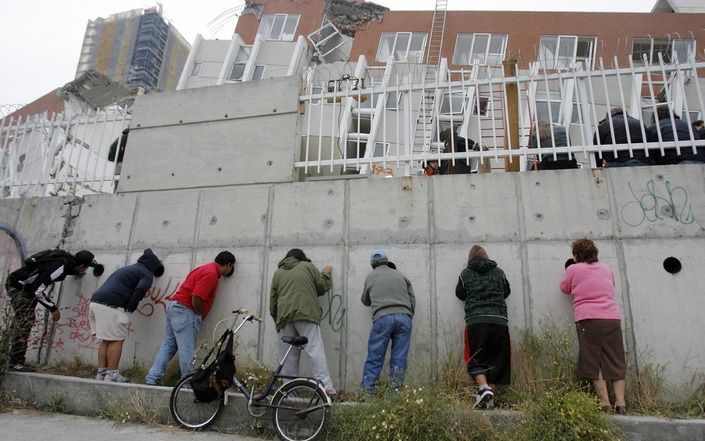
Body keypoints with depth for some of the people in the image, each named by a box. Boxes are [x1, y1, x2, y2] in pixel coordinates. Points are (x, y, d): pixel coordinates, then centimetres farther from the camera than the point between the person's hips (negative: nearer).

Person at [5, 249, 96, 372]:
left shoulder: (67, 257, -6)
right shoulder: (59, 268, -31)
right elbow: (37, 289, -27)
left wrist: (77, 273, 5)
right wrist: (53, 308, -19)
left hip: (26, 287, 9)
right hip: (18, 286, -9)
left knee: (22, 321, 10)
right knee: (25, 321, -12)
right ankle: (16, 363, -8)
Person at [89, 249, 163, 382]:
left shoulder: (127, 268, 30)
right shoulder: (147, 274, 5)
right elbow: (140, 290, -14)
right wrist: (128, 309, -4)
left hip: (95, 301, 8)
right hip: (111, 306, -8)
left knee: (106, 340, 15)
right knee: (116, 340, 0)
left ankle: (101, 372, 17)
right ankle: (112, 374, 1)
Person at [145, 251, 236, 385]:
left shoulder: (207, 268, 16)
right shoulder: (212, 273, -15)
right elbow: (196, 298, -22)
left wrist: (198, 315, 16)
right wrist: (200, 316, -7)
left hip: (174, 306, 10)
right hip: (184, 310, -10)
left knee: (168, 345, 13)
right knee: (187, 349, -3)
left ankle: (152, 378, 15)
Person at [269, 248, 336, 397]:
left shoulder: (278, 273, 22)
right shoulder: (308, 266, 13)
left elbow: (273, 301, 20)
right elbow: (322, 287, 12)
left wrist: (277, 319, 29)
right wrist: (326, 273, 29)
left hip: (284, 317, 3)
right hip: (306, 314, -3)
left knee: (289, 356, 8)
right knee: (315, 350, -7)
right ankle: (327, 388, -14)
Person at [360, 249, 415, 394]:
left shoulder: (370, 277, 19)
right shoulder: (400, 275, 21)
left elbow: (365, 301, 30)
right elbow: (412, 301, 16)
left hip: (382, 318, -1)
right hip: (404, 317, 2)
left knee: (375, 358, 4)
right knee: (399, 359, 7)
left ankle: (367, 391, 2)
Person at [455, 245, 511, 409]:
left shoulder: (466, 273, 7)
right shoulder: (499, 272, 13)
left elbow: (460, 294, 20)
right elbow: (506, 292, 27)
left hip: (476, 322, -2)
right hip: (500, 321, 2)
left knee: (475, 360, 5)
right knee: (496, 361, 10)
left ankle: (484, 388, -17)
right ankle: (490, 398, 8)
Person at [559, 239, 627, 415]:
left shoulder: (573, 269, 2)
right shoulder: (606, 268, 15)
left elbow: (565, 288, 15)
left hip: (588, 319, -4)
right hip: (612, 318, 4)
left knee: (594, 362, 1)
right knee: (616, 362, 7)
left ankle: (605, 403, -2)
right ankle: (620, 404, 4)